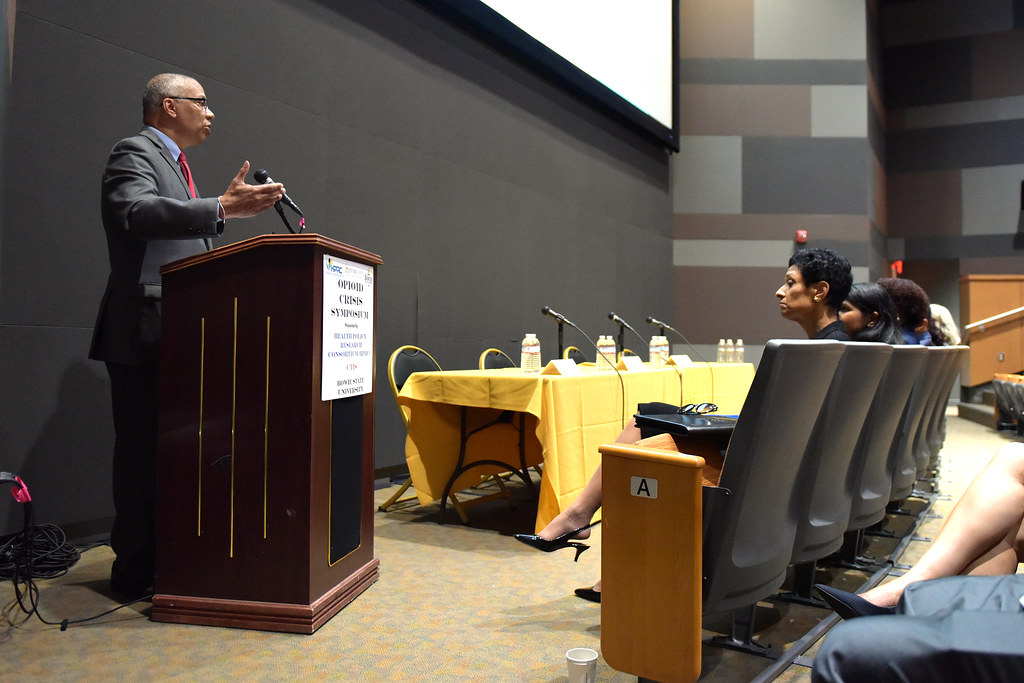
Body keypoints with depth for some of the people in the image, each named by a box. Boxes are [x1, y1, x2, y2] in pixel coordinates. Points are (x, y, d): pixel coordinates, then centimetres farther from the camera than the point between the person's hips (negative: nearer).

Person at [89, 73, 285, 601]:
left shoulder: (174, 163, 24)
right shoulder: (134, 152, -5)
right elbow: (136, 212, -26)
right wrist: (220, 209, -32)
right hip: (146, 330, -9)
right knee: (144, 450, -4)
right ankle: (135, 571, 6)